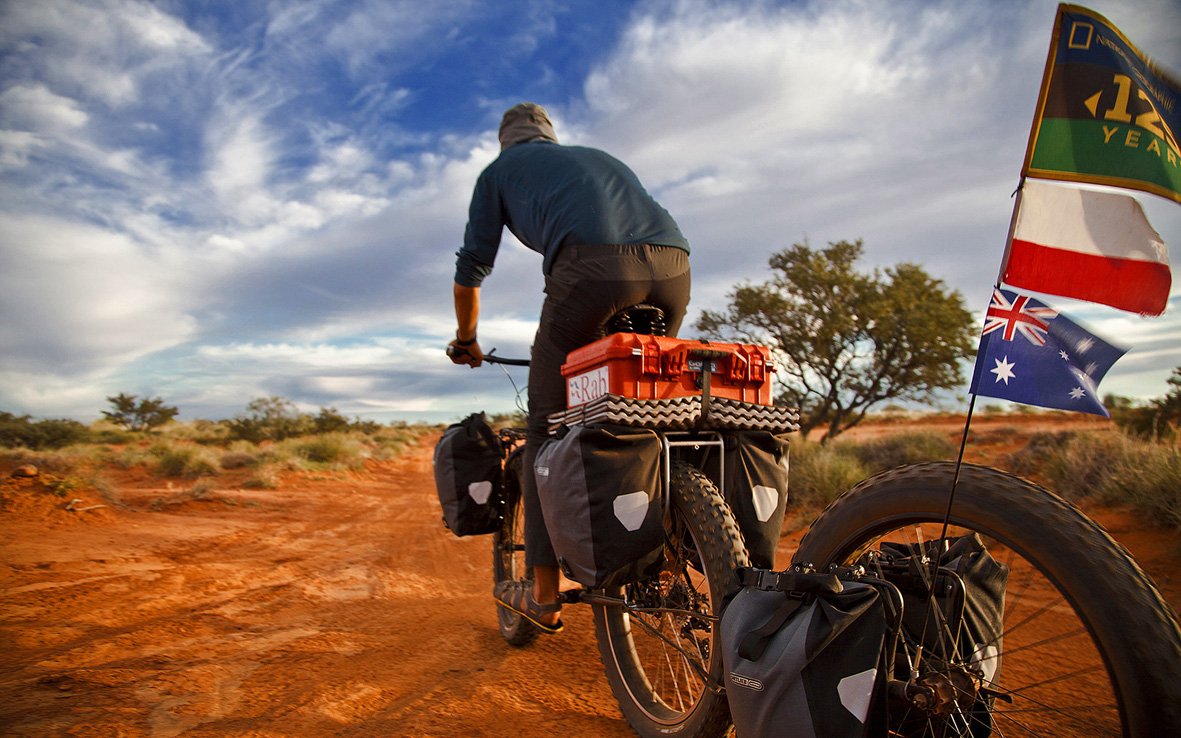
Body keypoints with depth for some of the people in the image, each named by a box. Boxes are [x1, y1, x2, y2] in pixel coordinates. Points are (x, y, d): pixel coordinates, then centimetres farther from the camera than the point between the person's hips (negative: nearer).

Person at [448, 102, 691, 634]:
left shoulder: (498, 170, 28)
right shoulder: (603, 158, 41)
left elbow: (471, 267, 27)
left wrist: (465, 340, 43)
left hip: (591, 263, -5)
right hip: (673, 264, 5)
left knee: (548, 423, 6)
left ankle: (544, 595, 9)